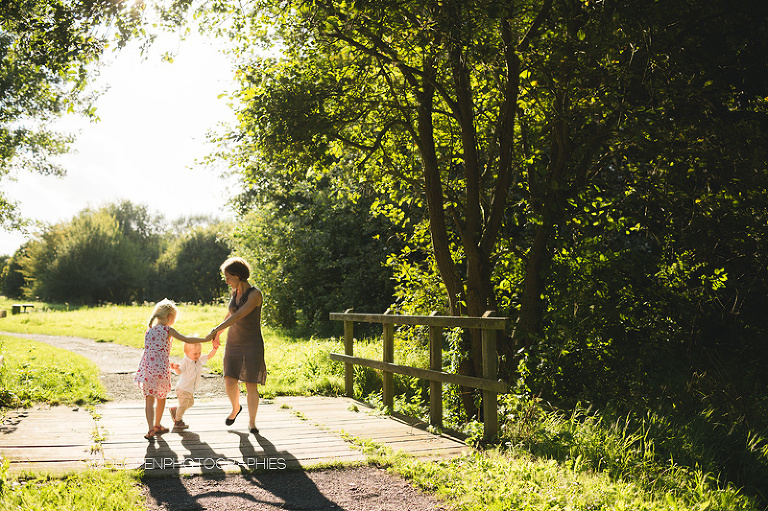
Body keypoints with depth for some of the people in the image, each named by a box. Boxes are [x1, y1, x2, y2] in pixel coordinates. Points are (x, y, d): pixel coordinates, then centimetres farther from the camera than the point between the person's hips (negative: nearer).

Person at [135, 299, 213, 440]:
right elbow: (187, 339, -12)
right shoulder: (168, 330, -3)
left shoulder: (148, 331, 13)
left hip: (146, 369, 4)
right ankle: (157, 425, 30)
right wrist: (206, 339, -5)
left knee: (149, 400, 5)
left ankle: (151, 429, -7)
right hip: (161, 369, -4)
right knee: (161, 398, 17)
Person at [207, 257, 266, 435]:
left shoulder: (255, 294, -18)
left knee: (251, 385, -4)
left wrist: (216, 329, -28)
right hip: (233, 344, 5)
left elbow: (238, 316, -27)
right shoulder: (235, 292, 6)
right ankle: (235, 408, 25)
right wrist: (220, 329, 36)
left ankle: (251, 422, 12)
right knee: (230, 382, -5)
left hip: (252, 345, -5)